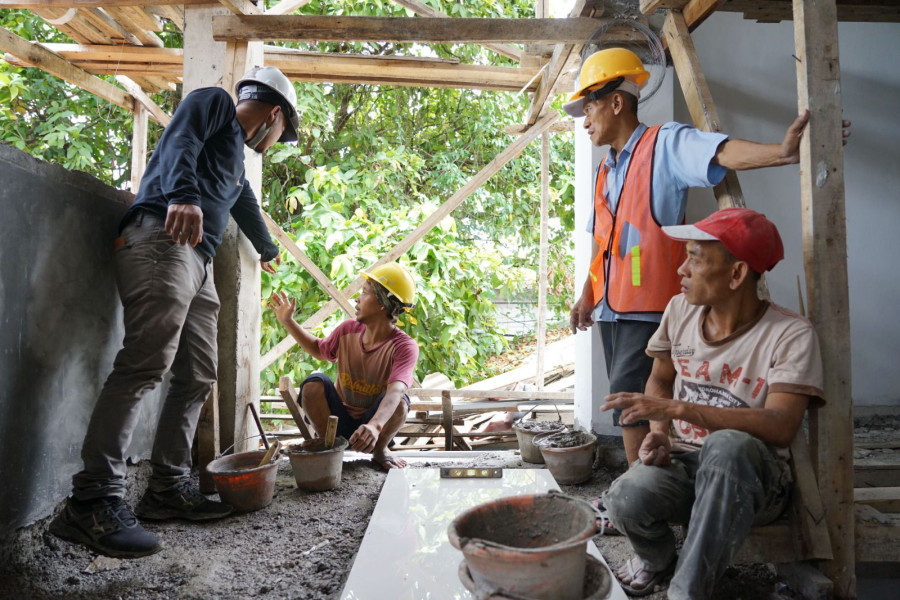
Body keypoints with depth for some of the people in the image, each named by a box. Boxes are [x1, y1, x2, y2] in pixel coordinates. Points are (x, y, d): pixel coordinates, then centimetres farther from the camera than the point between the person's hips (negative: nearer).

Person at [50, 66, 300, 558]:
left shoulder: (237, 157, 35)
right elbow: (179, 145, -9)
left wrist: (268, 252, 64)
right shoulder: (212, 102, 12)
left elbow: (246, 208, 49)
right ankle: (93, 501, -20)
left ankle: (169, 487, 8)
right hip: (162, 239, -10)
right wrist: (183, 196, -29)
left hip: (198, 261, 10)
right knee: (146, 362, -21)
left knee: (197, 377, 3)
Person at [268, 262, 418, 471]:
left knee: (399, 401, -34)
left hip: (376, 425, -3)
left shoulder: (404, 346, -24)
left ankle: (380, 450, -3)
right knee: (313, 382, -23)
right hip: (339, 421, 3)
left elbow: (396, 389, -42)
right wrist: (288, 322, 8)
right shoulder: (348, 330, -8)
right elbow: (319, 349, 14)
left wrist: (375, 425, -60)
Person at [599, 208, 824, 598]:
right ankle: (657, 559, 10)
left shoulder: (790, 335, -14)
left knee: (725, 445, -39)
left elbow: (781, 426, -24)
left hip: (752, 477, -3)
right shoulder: (680, 310, 1)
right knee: (624, 500, -29)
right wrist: (659, 431, -7)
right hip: (681, 463, 4)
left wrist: (677, 409, -30)